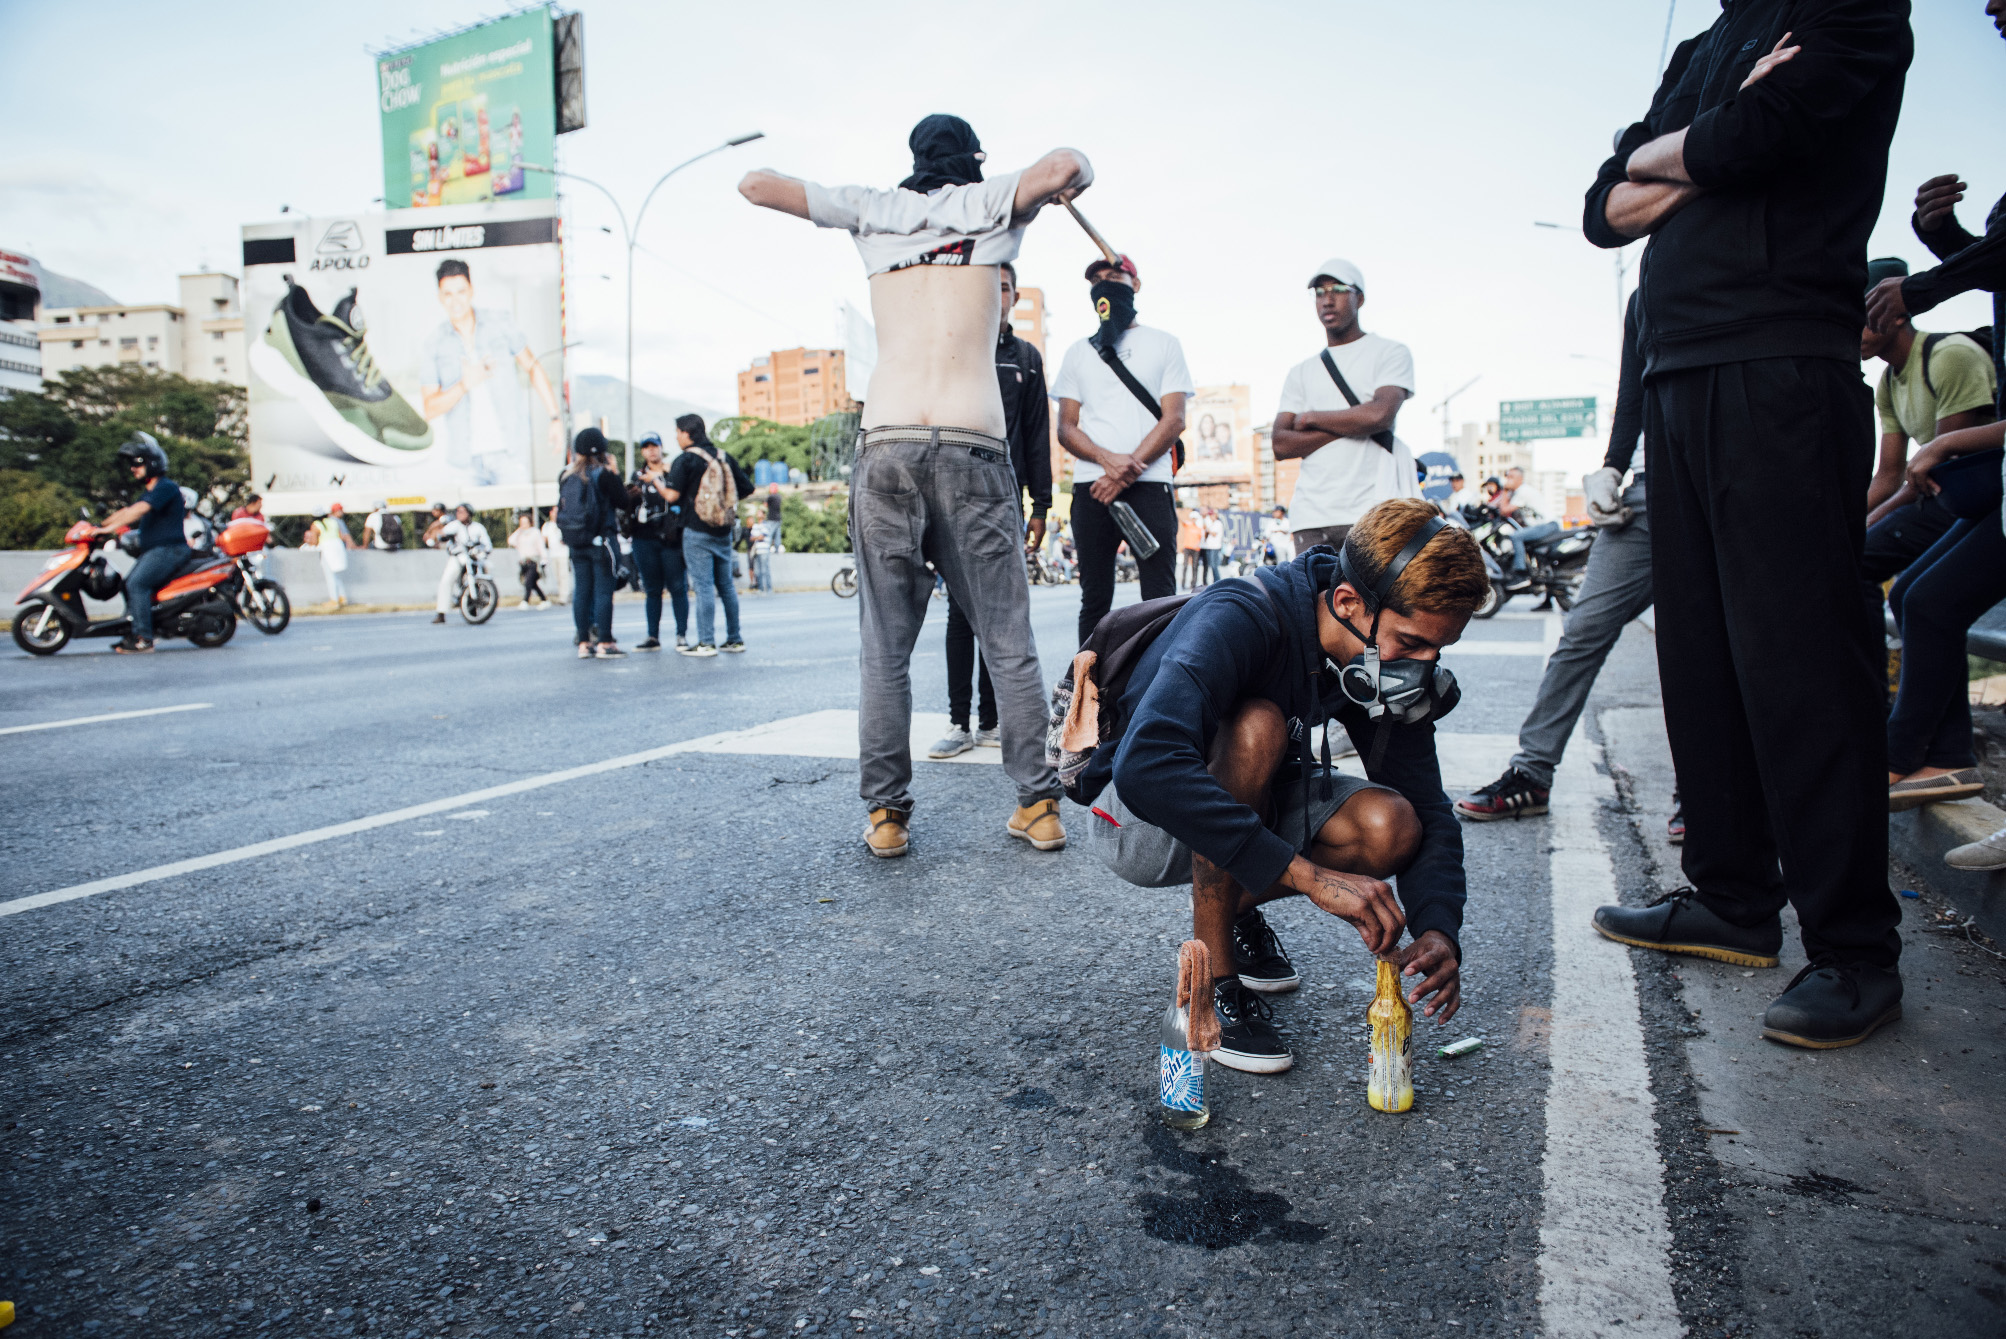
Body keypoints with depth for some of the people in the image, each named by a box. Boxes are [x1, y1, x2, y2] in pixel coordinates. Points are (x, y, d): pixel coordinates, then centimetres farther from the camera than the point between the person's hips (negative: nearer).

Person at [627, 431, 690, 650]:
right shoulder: (637, 476, 16)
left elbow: (674, 497, -8)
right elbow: (628, 507, 12)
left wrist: (655, 481, -14)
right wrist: (632, 495, -8)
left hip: (670, 538, -3)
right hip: (644, 538, 4)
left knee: (677, 587, -4)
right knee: (652, 589, 7)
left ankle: (682, 635, -1)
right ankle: (652, 636, 10)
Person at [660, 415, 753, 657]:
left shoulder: (685, 460, -8)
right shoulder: (724, 457, 8)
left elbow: (672, 496, -15)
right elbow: (747, 487, 8)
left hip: (697, 531, -5)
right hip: (723, 531, 6)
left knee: (703, 586, -4)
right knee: (726, 585, 12)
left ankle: (706, 642, -5)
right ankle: (735, 639, 15)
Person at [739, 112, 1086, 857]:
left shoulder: (873, 211, 16)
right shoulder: (992, 204, 13)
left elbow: (755, 185, 17)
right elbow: (1067, 167, -5)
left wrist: (829, 201, 34)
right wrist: (1067, 182, 17)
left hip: (886, 446, 1)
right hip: (973, 446, -1)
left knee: (885, 649, 6)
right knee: (1008, 642, 6)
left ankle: (886, 814, 7)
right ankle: (1038, 805, 8)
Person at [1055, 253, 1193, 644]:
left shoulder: (1163, 344, 12)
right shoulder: (1079, 352, 19)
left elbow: (1174, 420, 2)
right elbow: (1066, 428, 10)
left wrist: (1127, 470, -11)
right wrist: (1109, 460, -10)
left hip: (1148, 485, -2)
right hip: (1090, 486, 2)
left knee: (1160, 597, -7)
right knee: (1094, 599, 4)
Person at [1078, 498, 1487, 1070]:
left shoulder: (1382, 663, -11)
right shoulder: (1238, 619, -33)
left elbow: (1426, 807, -7)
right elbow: (1146, 767, -48)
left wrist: (1438, 930, -26)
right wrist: (1307, 873, -48)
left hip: (1242, 807, 6)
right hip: (1136, 822, -6)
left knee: (1391, 828, -19)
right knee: (1256, 725, -35)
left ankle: (1233, 909, 9)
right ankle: (1211, 987, -20)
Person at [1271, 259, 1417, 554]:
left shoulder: (1390, 352, 9)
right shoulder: (1301, 373, 20)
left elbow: (1380, 414, -11)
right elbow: (1281, 445, 7)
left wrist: (1311, 418, 2)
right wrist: (1352, 424, -4)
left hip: (1372, 511, -3)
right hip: (1312, 517, 4)